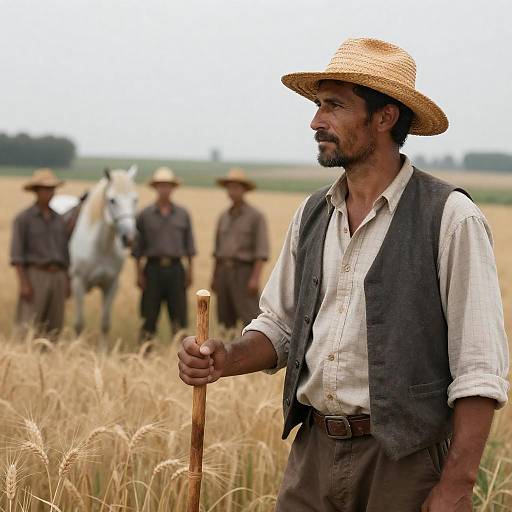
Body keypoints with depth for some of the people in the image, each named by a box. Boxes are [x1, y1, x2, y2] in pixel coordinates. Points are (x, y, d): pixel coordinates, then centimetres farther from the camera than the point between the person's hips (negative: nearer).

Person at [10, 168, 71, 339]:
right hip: (36, 275, -5)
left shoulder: (59, 220, 13)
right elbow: (16, 254, -9)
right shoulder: (23, 219, -4)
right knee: (30, 327, -8)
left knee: (53, 329, 5)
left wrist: (67, 282, 12)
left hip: (57, 276, 5)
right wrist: (23, 283, -17)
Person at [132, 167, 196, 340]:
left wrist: (190, 270, 3)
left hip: (175, 268, 1)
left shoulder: (183, 214, 8)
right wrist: (139, 273, -2)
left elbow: (189, 244, 10)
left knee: (179, 316, -1)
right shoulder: (145, 215, 4)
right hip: (153, 267, -1)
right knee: (149, 315, 0)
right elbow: (137, 248, 4)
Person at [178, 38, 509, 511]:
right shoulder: (313, 215, 9)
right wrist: (226, 359, -4)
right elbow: (280, 325, 17)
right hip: (314, 451, 5)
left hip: (403, 462, -5)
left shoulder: (450, 218, -10)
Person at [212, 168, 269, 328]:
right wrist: (214, 277, 16)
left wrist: (255, 278, -19)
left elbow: (262, 250, -10)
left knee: (250, 318, -13)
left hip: (244, 272, -6)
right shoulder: (224, 217, 15)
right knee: (225, 319, 5)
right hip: (224, 271, 6)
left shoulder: (256, 216, -4)